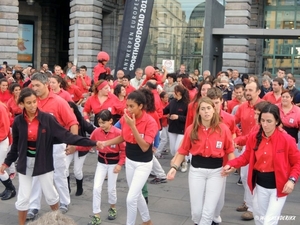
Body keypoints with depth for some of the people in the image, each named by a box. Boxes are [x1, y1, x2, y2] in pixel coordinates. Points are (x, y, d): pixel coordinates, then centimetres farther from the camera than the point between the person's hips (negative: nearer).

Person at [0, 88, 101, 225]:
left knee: (50, 194, 12)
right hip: (25, 163, 1)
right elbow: (15, 145, 6)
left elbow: (65, 135, -17)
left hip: (44, 162, -1)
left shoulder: (47, 118, -13)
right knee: (23, 197, 8)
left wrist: (92, 143, -24)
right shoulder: (18, 121, -7)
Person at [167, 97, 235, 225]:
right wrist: (174, 167, -10)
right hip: (196, 170, 1)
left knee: (208, 211, -2)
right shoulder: (191, 129, -5)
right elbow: (183, 151, 1)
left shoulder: (223, 129, -7)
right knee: (196, 211, 8)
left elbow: (229, 150, 3)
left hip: (216, 171, -1)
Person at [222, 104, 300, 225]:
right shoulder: (254, 137, -5)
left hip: (279, 186, -4)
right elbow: (246, 157, 5)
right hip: (259, 185, 5)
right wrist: (231, 164, -11)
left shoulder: (287, 140, -16)